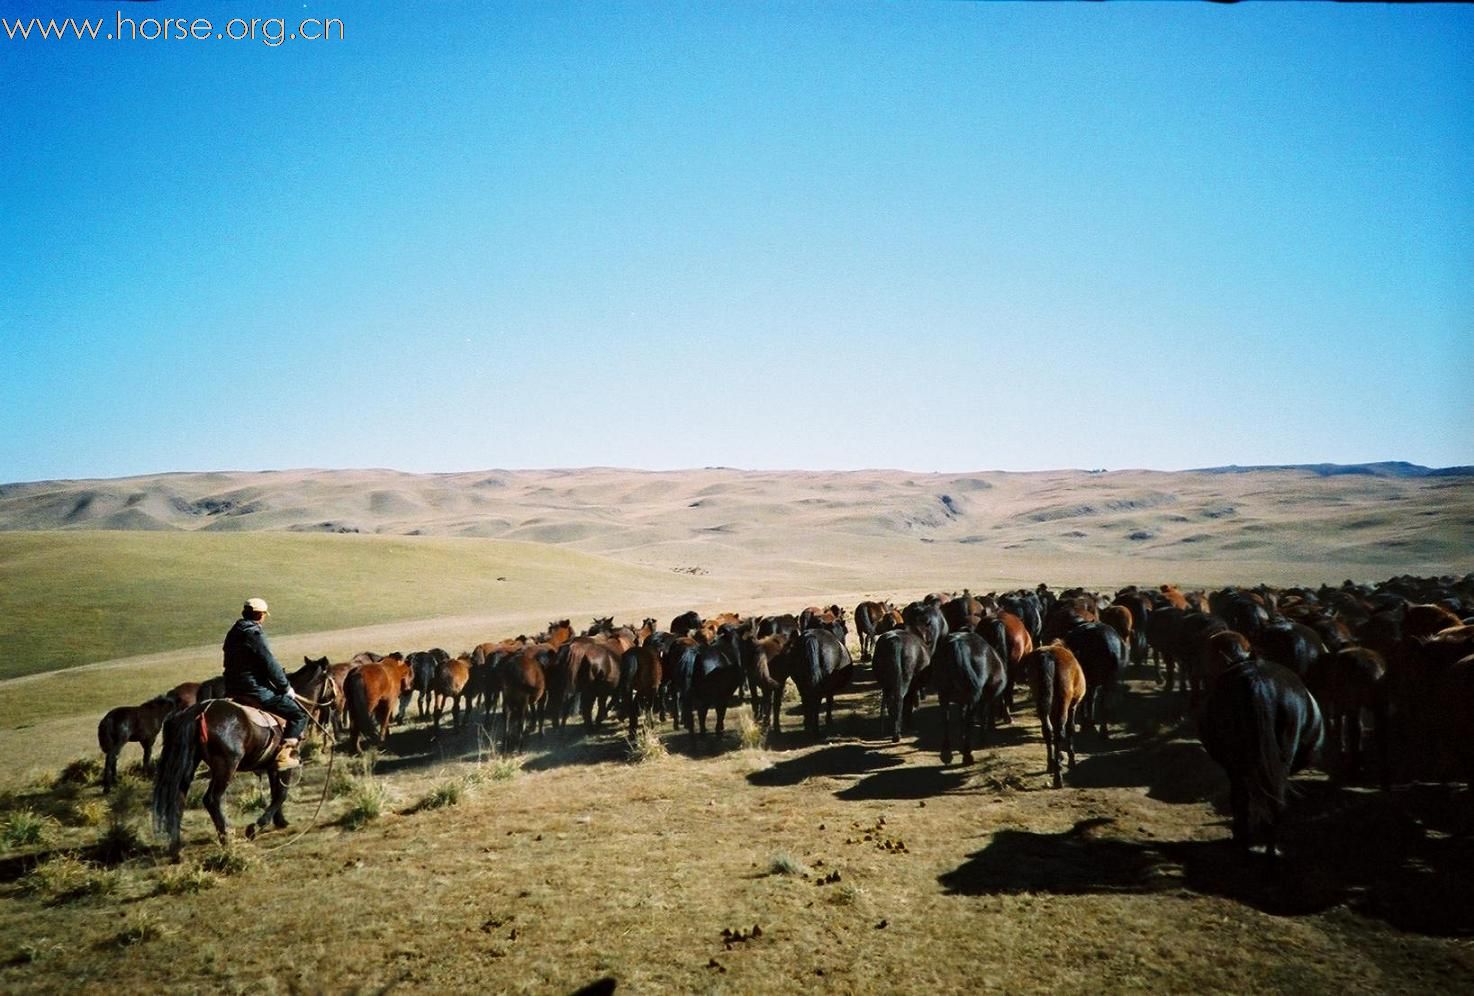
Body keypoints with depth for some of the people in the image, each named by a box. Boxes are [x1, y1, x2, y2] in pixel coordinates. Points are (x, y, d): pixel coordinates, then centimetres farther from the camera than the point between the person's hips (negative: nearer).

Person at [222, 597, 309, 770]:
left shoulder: (233, 633, 13)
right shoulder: (254, 633, -15)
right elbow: (270, 664, -15)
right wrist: (286, 687, -4)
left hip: (232, 689, 9)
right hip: (255, 689, -9)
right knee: (299, 714, -7)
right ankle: (285, 755, -15)